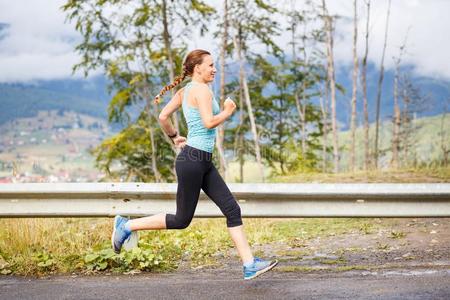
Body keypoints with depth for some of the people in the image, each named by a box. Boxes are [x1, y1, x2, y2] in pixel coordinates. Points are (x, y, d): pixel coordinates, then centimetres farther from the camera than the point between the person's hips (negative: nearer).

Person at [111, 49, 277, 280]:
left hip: (204, 162, 10)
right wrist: (228, 112, -6)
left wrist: (174, 138, 27)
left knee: (232, 209, 4)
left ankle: (250, 265, 3)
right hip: (193, 159, -10)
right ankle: (127, 226, 13)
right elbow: (209, 122, -23)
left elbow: (163, 117, 14)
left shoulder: (185, 91, 14)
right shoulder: (201, 89, -12)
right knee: (182, 220, 1)